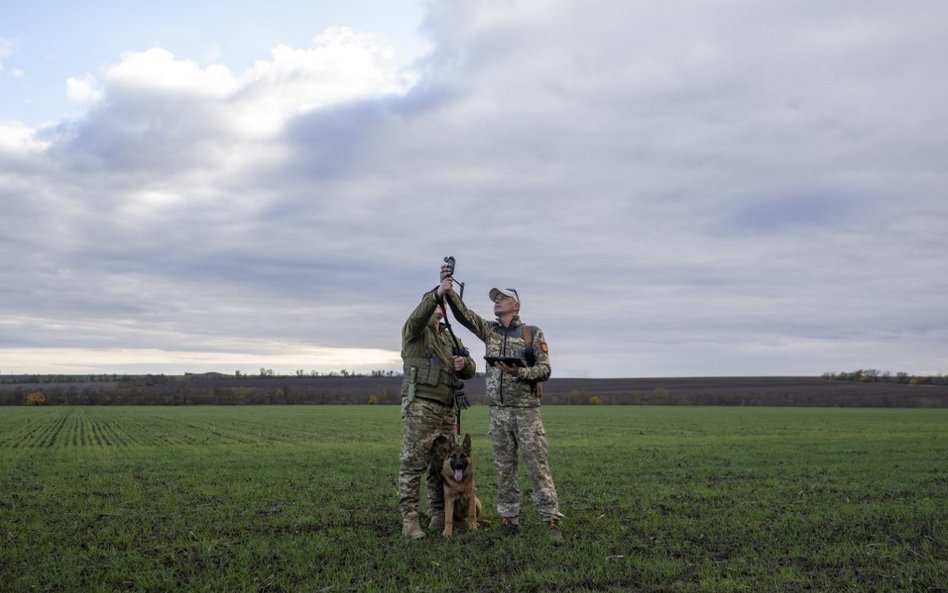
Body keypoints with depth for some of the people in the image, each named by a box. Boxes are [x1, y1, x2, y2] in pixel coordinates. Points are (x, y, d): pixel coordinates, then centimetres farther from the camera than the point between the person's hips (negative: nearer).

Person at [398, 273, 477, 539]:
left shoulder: (451, 339, 23)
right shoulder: (414, 332, 4)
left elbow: (470, 371, 17)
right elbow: (417, 318, -21)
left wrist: (464, 364, -8)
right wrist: (436, 293, -35)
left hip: (446, 409, 6)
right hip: (419, 405, -6)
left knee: (442, 464, 8)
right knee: (413, 463, -7)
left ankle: (440, 514, 17)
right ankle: (409, 519, -6)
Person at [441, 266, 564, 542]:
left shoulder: (533, 333, 0)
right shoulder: (489, 330, 10)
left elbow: (545, 369, -3)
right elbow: (462, 313, -3)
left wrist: (519, 372, -20)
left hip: (526, 410, -4)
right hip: (498, 412, 4)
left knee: (538, 466, -4)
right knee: (504, 468, 8)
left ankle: (552, 521, -1)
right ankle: (508, 518, 16)